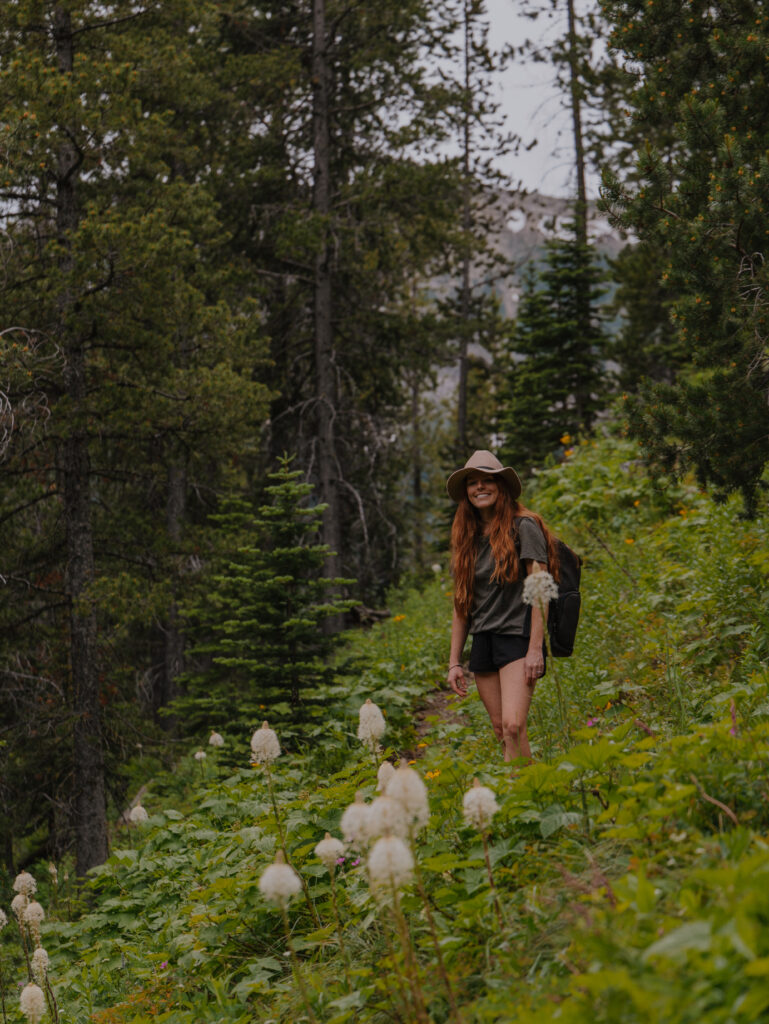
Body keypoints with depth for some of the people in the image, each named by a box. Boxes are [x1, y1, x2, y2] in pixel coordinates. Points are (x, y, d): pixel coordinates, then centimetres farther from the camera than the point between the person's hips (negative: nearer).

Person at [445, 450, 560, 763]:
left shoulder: (523, 526, -3)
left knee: (513, 725, -20)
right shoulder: (467, 537, 15)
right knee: (500, 730, 4)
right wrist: (454, 661, 14)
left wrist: (535, 649, -16)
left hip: (517, 635, -6)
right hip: (483, 643, 6)